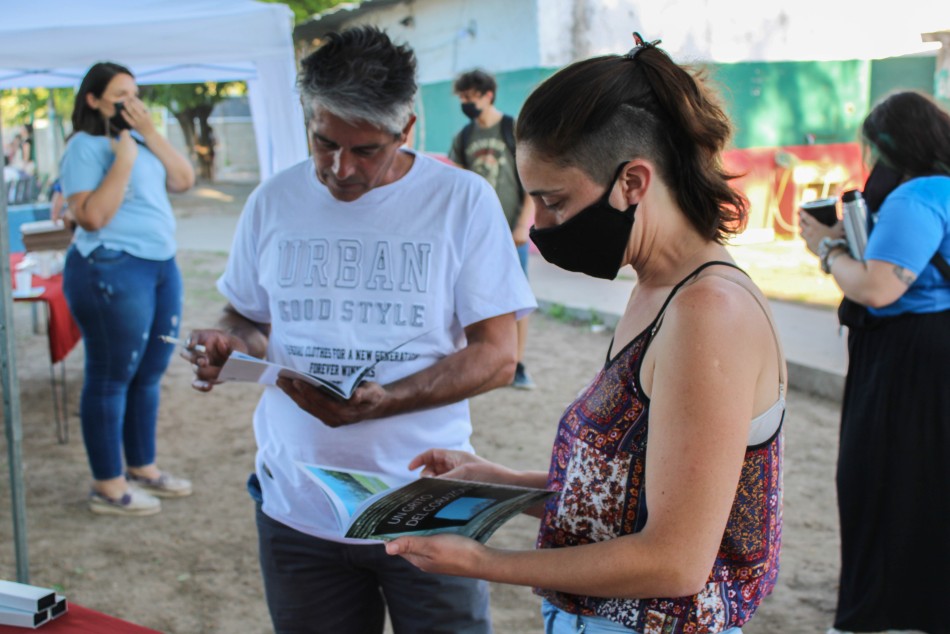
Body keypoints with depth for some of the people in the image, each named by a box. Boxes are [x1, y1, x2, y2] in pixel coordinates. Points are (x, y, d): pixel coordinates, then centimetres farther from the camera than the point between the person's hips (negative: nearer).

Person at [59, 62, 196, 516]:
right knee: (111, 377, 0)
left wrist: (150, 133, -3)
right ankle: (108, 486, 10)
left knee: (149, 374, 14)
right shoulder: (85, 146, -9)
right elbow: (91, 216, -19)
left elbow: (184, 180, 4)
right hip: (112, 271, -8)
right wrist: (124, 159, -18)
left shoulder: (139, 139, 14)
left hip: (162, 265, 8)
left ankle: (142, 467, 28)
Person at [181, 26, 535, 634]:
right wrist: (227, 344, -9)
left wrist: (380, 401, -22)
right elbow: (249, 319, 15)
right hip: (296, 508, 3)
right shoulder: (274, 201, 4)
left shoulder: (464, 200, -5)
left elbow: (497, 357, -8)